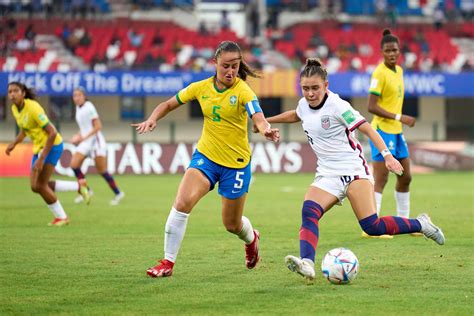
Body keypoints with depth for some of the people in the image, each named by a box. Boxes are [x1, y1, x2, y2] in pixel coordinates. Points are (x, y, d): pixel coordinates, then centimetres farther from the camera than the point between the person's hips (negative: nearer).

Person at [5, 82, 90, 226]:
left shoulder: (33, 108, -25)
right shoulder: (15, 109, 1)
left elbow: (52, 133, -26)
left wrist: (41, 159, -29)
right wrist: (14, 144, 3)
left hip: (52, 145, -9)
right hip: (38, 147, 9)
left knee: (39, 185, -9)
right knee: (36, 186, 7)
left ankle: (61, 217, 11)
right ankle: (79, 186, 22)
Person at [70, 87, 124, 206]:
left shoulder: (89, 108, -14)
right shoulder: (78, 108, 11)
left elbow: (98, 126, -18)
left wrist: (84, 137, -21)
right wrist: (78, 135, 6)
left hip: (95, 141, -8)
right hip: (85, 142, 8)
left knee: (102, 171, -4)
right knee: (74, 165, -6)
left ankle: (118, 193, 9)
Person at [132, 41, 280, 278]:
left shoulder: (243, 91, -16)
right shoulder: (201, 88, -4)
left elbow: (259, 118, -32)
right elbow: (169, 104, 8)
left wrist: (267, 130, -55)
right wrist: (152, 119, -12)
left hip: (236, 163, -2)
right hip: (205, 155, 2)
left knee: (232, 225, 11)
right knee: (182, 203, -22)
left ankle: (251, 239, 49)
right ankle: (168, 262, -10)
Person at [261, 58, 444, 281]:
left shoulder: (337, 106, -14)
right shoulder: (304, 105, 7)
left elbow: (367, 129, -14)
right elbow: (295, 115, 33)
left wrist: (387, 155, -26)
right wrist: (266, 121, 40)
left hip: (353, 169, -6)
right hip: (327, 174, 6)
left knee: (371, 226, -17)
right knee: (309, 212, -23)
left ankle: (420, 224, 6)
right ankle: (306, 264, -38)